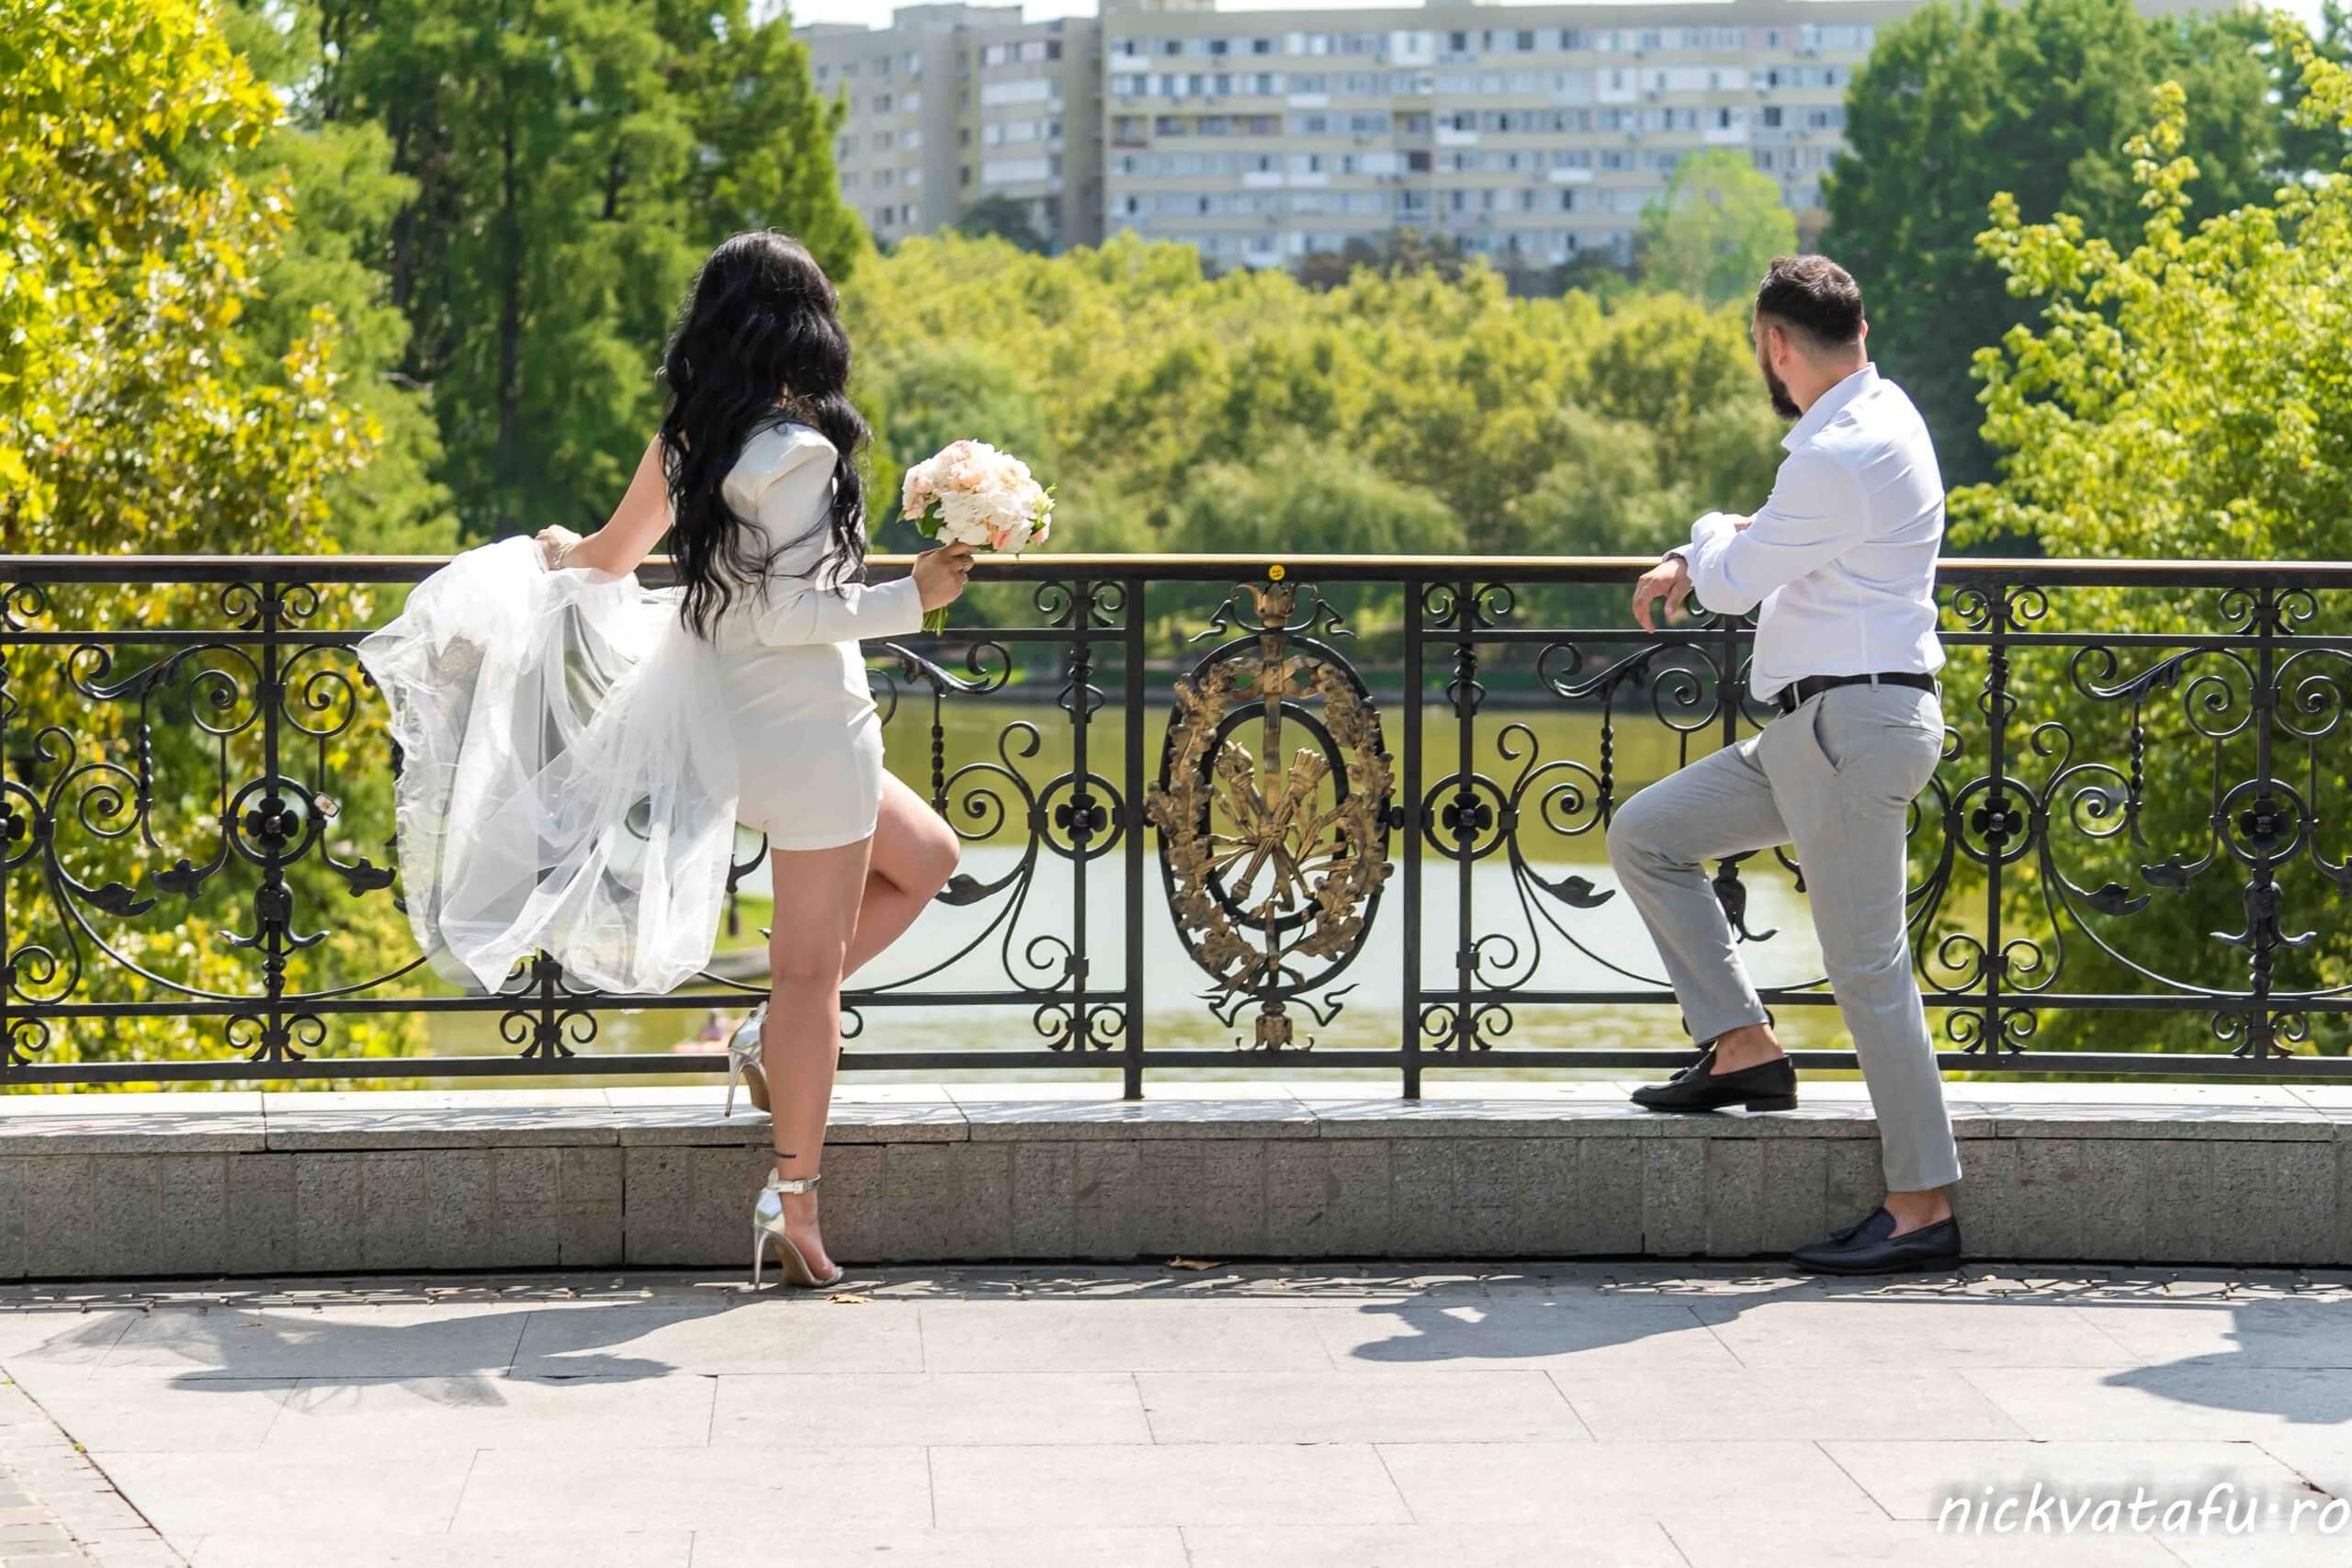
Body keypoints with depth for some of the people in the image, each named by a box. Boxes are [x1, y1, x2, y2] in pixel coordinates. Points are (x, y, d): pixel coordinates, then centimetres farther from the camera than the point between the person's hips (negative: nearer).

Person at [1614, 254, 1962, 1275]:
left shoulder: (1843, 456, -19)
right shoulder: (1877, 414, 13)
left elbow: (1735, 581, -11)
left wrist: (1708, 538, 11)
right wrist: (1696, 561, 17)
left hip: (1854, 723, -10)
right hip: (1812, 729, 10)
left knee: (1866, 967, -8)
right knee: (1643, 836, 12)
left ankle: (1922, 1207, -4)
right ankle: (1742, 1048, 10)